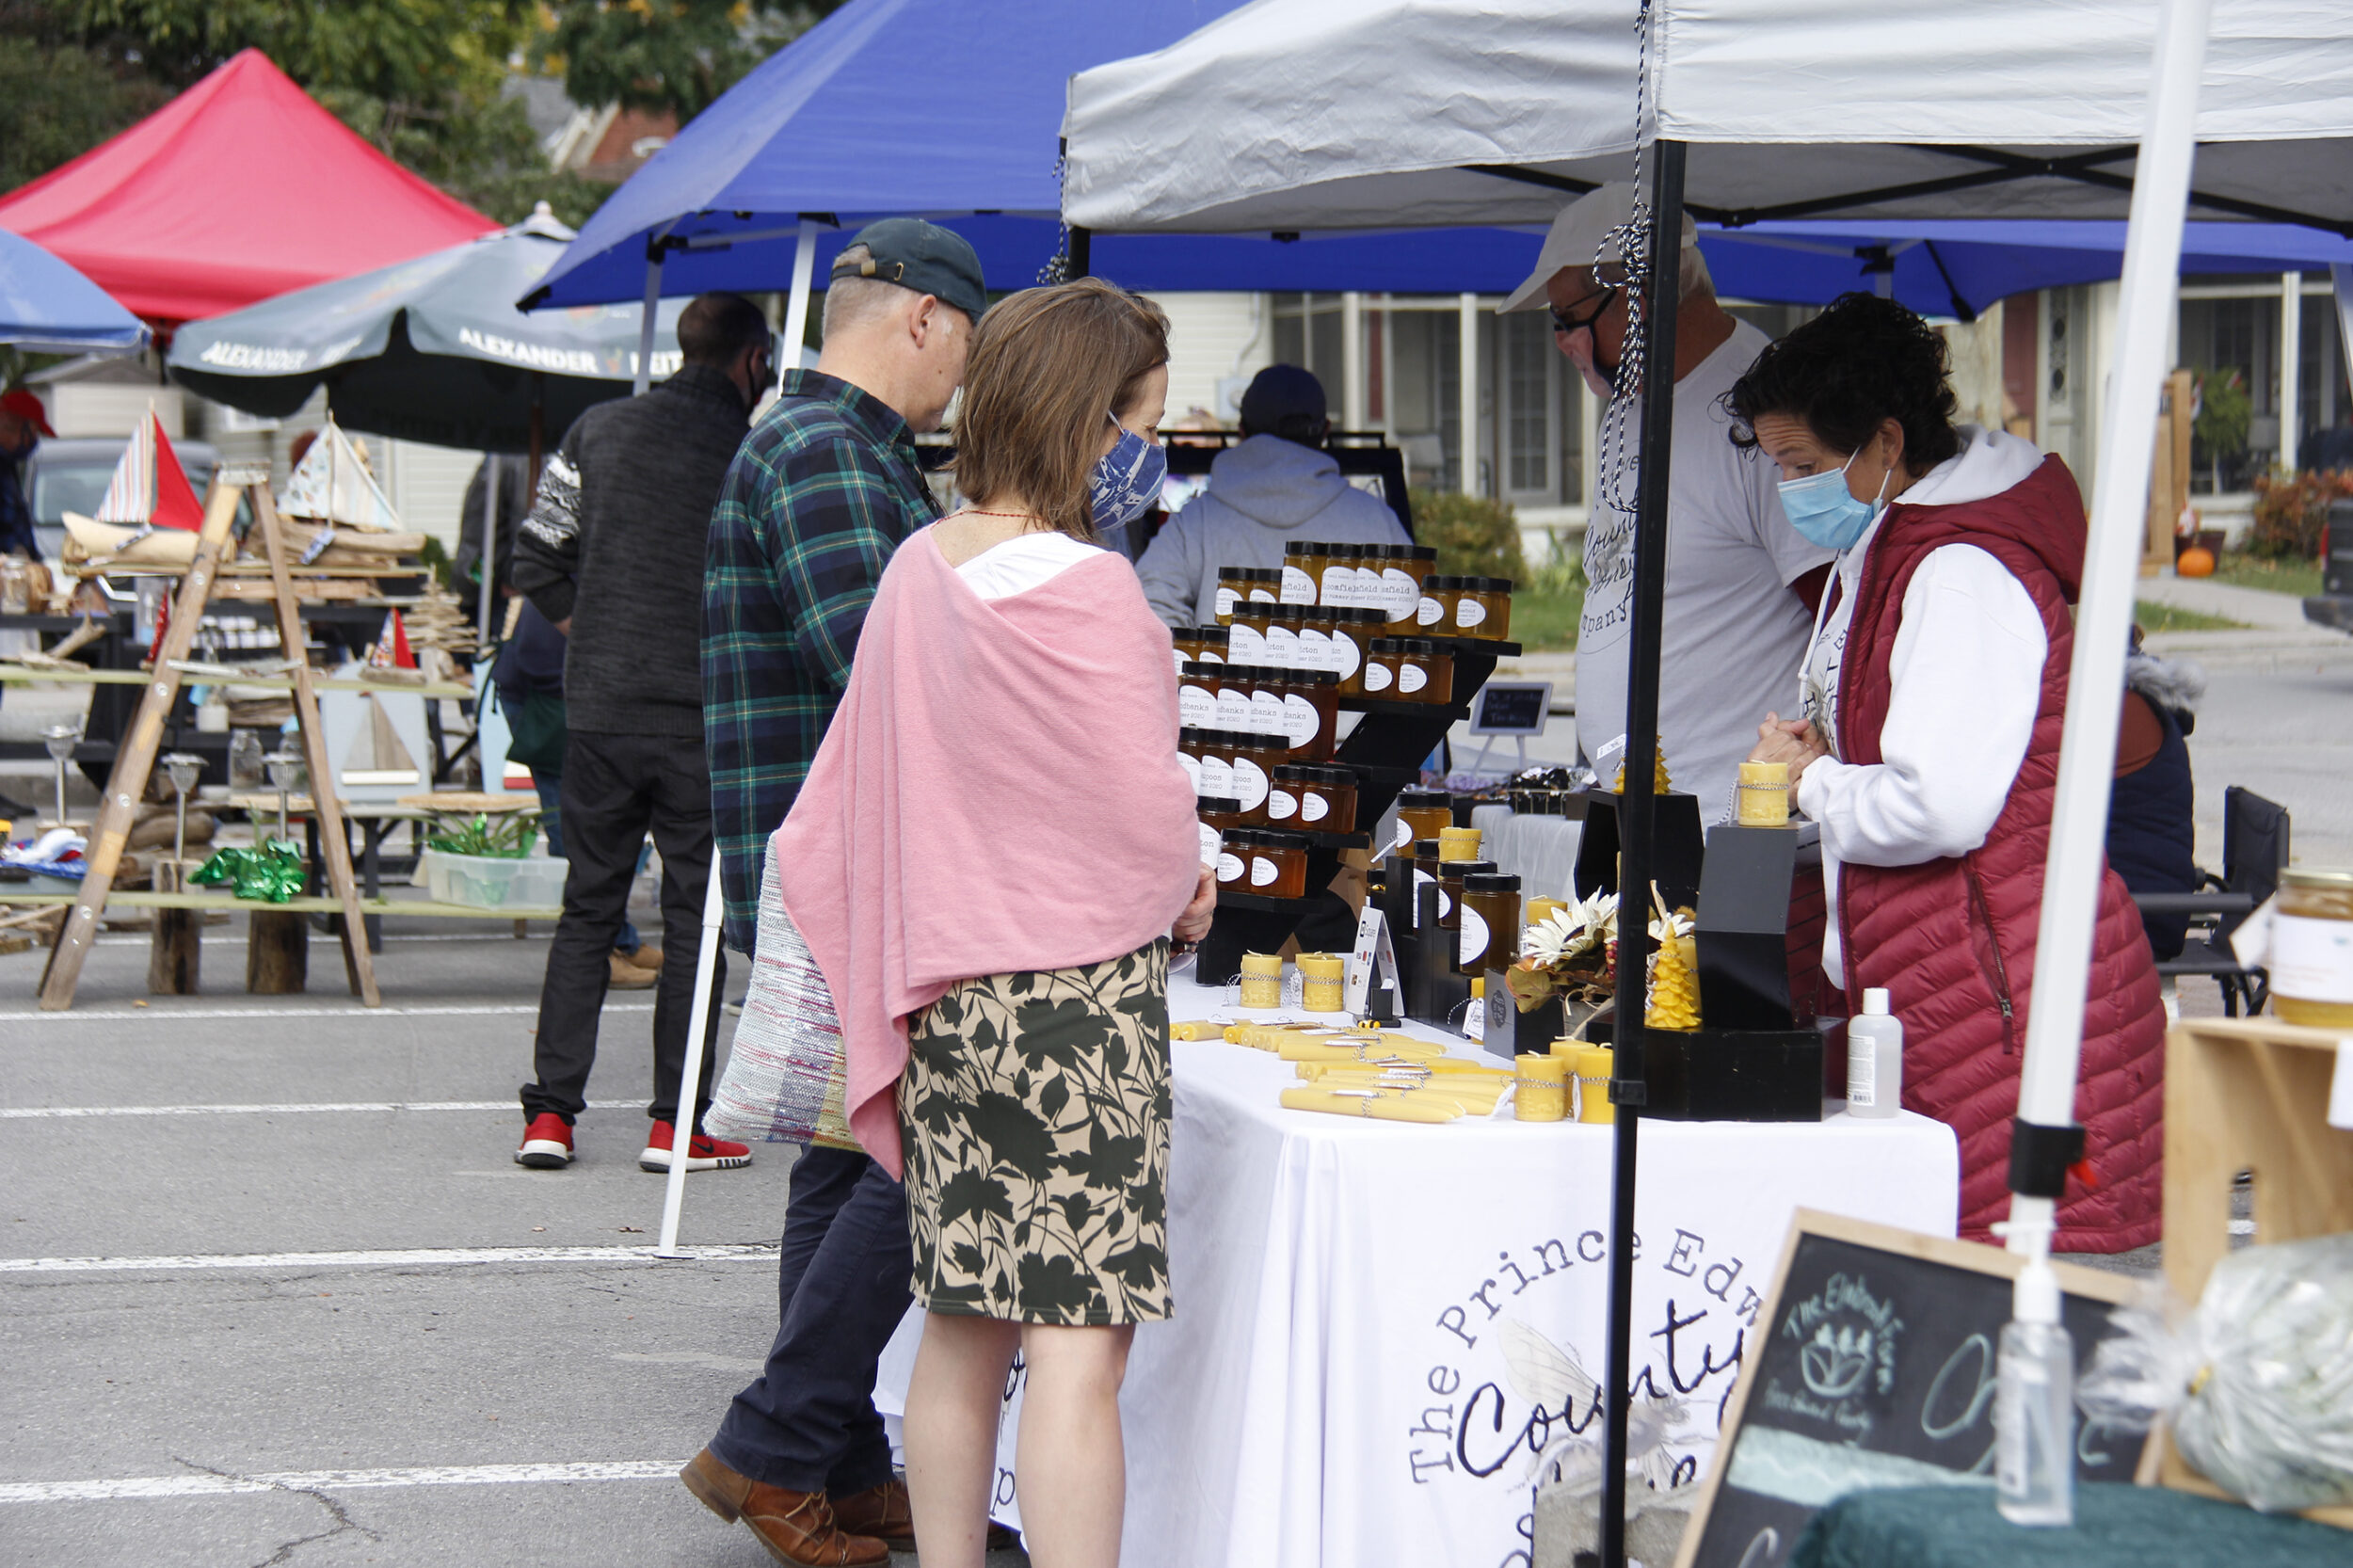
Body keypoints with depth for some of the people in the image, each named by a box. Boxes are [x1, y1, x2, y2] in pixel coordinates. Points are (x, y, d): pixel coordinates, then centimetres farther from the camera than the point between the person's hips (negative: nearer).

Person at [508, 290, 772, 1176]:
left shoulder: (599, 431, 6)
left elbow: (536, 557, 8)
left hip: (599, 710, 4)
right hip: (704, 719, -4)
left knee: (588, 909, 12)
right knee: (696, 918, 5)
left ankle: (551, 1110, 7)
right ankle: (676, 1122, 3)